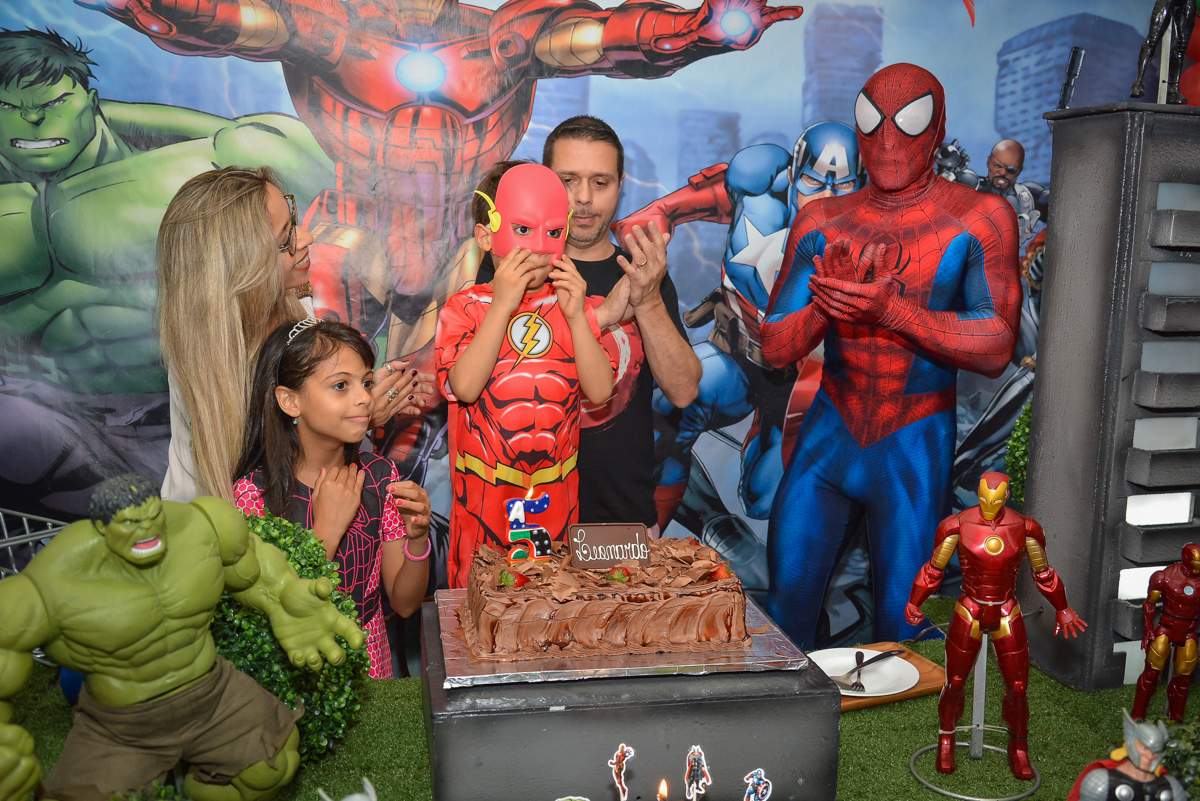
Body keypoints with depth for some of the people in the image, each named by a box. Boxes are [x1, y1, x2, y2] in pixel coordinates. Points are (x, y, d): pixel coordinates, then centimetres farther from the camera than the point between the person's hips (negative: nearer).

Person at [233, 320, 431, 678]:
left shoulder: (380, 475, -2)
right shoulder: (254, 493, -12)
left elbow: (404, 604, 1)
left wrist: (417, 537, -16)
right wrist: (327, 530, -20)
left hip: (371, 666, 3)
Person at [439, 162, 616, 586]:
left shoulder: (576, 308, 3)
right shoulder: (466, 307, -4)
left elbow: (600, 391, -8)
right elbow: (464, 387, -20)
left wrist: (576, 315, -17)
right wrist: (502, 305, -22)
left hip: (556, 494, 2)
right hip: (484, 493, -2)